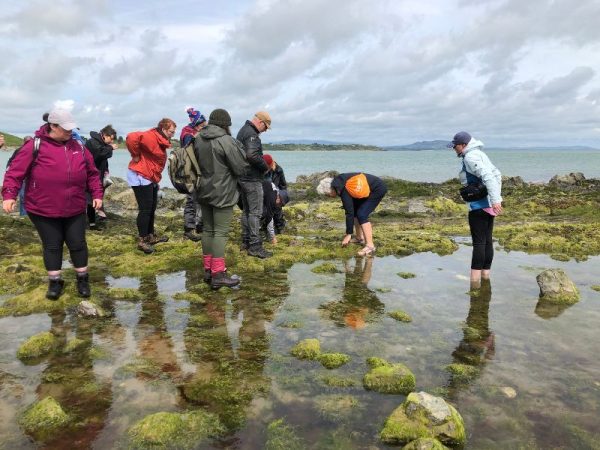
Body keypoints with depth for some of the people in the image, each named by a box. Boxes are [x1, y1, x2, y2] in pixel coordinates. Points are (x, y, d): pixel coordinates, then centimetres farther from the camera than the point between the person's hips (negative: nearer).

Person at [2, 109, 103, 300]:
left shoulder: (78, 147, 5)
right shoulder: (35, 146, -8)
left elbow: (92, 173, 12)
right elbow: (15, 171, -10)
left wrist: (97, 194, 5)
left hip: (75, 210, 3)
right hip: (43, 210, -3)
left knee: (78, 244, 8)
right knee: (52, 246, 7)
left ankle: (82, 279, 24)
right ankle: (55, 282, 23)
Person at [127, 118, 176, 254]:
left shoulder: (160, 141, 11)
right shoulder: (150, 137, -20)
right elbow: (132, 138, -35)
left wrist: (156, 177, 9)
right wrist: (136, 155, -24)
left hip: (151, 178, 10)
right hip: (141, 177, -10)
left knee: (151, 208, 17)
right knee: (145, 209, -6)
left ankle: (151, 236, 30)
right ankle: (142, 240, 3)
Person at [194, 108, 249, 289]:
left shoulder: (198, 139, 5)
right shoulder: (226, 141, -17)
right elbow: (241, 168, -14)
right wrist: (239, 149, 2)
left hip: (204, 192, 7)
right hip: (222, 194, -7)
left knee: (208, 230, 15)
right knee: (221, 232, -3)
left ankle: (208, 269, 22)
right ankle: (218, 274, -2)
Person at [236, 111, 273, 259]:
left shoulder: (243, 130, 17)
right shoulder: (251, 134, -16)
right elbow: (252, 155, -30)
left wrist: (262, 165, 11)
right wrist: (265, 167, -15)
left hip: (243, 178, 10)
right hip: (252, 179, -10)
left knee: (246, 210, 16)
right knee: (255, 212, -6)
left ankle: (246, 241, 24)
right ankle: (255, 246, -4)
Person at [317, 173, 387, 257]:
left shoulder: (344, 190, -23)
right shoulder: (339, 182, 3)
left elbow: (349, 212, -22)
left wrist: (348, 234, -17)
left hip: (378, 189, -10)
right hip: (369, 189, 10)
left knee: (362, 214, -17)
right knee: (355, 210, 12)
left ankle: (370, 246, -19)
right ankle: (359, 238, 20)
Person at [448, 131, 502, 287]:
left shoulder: (470, 157, -13)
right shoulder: (479, 154, 17)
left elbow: (487, 176, -25)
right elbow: (496, 174, 19)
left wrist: (495, 199, -29)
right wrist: (496, 197, 18)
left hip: (479, 205, -10)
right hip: (489, 205, 10)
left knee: (479, 242, -7)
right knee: (487, 240, 12)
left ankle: (475, 280, -4)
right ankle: (485, 274, 19)